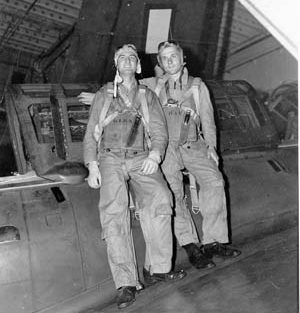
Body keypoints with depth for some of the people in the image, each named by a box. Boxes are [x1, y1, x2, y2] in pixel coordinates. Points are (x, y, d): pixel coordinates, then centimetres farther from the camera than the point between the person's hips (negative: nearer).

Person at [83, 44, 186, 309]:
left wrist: (154, 155, -11)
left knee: (160, 199, -27)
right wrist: (92, 165, 0)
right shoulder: (103, 96, 19)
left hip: (141, 158, 1)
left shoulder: (148, 96, 20)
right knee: (114, 211, -24)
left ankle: (157, 268, -18)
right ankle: (126, 283, -24)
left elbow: (160, 131, 10)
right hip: (110, 159, 0)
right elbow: (91, 134, 15)